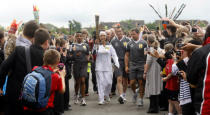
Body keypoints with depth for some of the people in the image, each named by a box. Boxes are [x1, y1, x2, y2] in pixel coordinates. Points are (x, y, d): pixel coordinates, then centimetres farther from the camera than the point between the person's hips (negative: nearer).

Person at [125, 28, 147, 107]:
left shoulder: (143, 43, -1)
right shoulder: (130, 44, 7)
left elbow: (147, 54, 1)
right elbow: (127, 55, 11)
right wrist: (126, 66, 4)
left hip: (141, 65, -2)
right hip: (132, 65, 2)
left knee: (141, 83, 0)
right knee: (132, 83, -2)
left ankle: (140, 99, 12)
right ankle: (135, 94, 26)